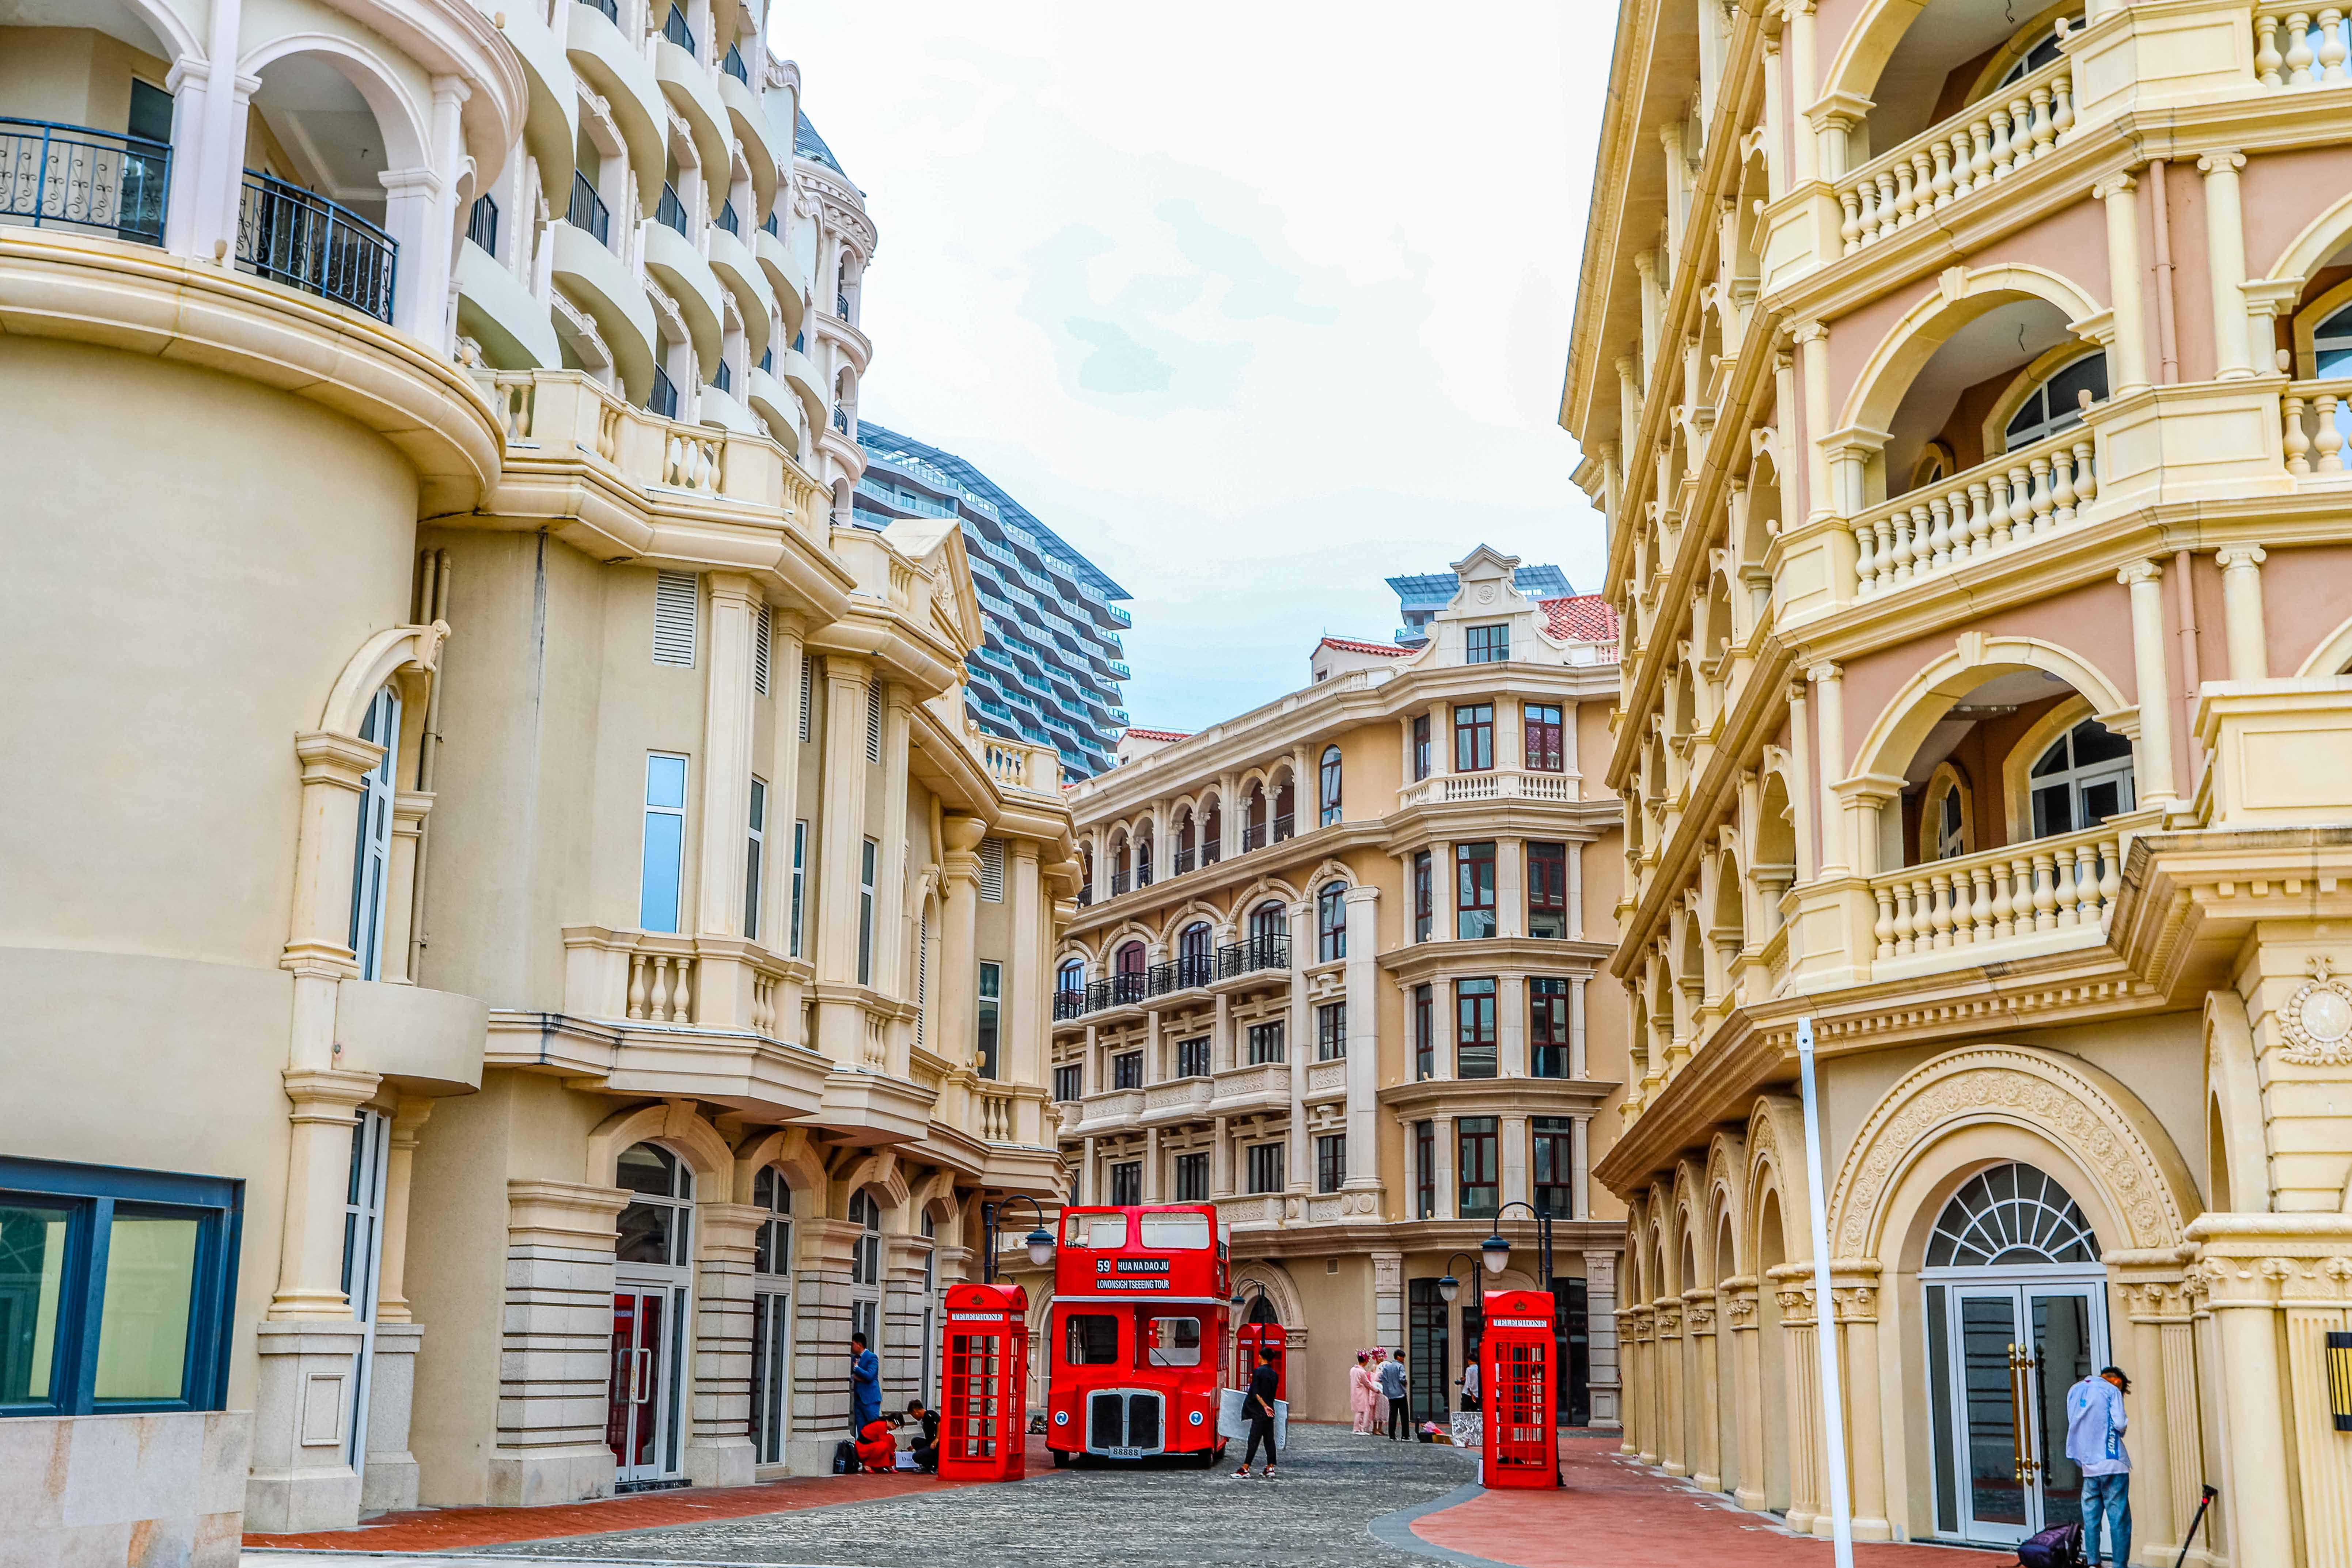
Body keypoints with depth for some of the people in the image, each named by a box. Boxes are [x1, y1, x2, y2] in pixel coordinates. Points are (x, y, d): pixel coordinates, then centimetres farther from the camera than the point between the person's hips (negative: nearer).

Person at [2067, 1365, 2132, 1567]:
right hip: (2112, 1463, -5)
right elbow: (2120, 1423, -10)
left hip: (2087, 1465, 5)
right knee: (2119, 1518, -3)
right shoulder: (2112, 1390, -2)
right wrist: (2124, 1425, 11)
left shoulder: (2075, 1391, 16)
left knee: (2091, 1518, 9)